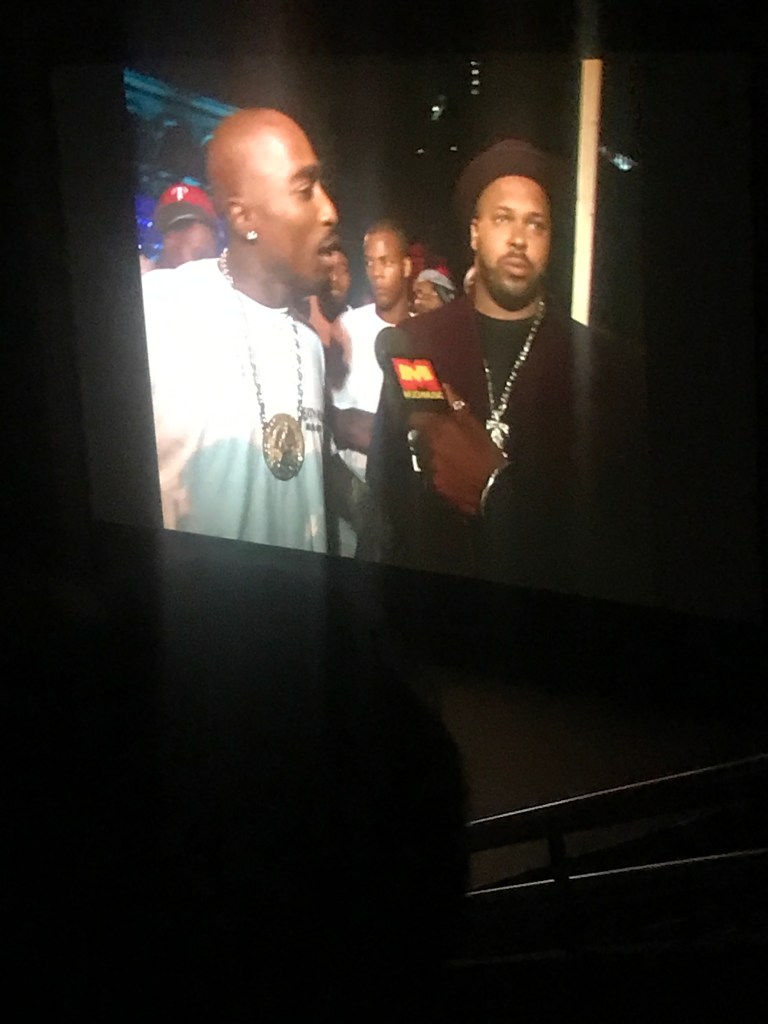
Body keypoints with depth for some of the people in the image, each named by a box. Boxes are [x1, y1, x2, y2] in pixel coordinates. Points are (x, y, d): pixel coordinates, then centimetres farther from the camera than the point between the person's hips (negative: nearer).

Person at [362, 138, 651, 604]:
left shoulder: (609, 363, -8)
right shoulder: (416, 340, -1)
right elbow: (384, 475, 5)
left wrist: (493, 489, -17)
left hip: (549, 593, -1)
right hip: (424, 588, 1)